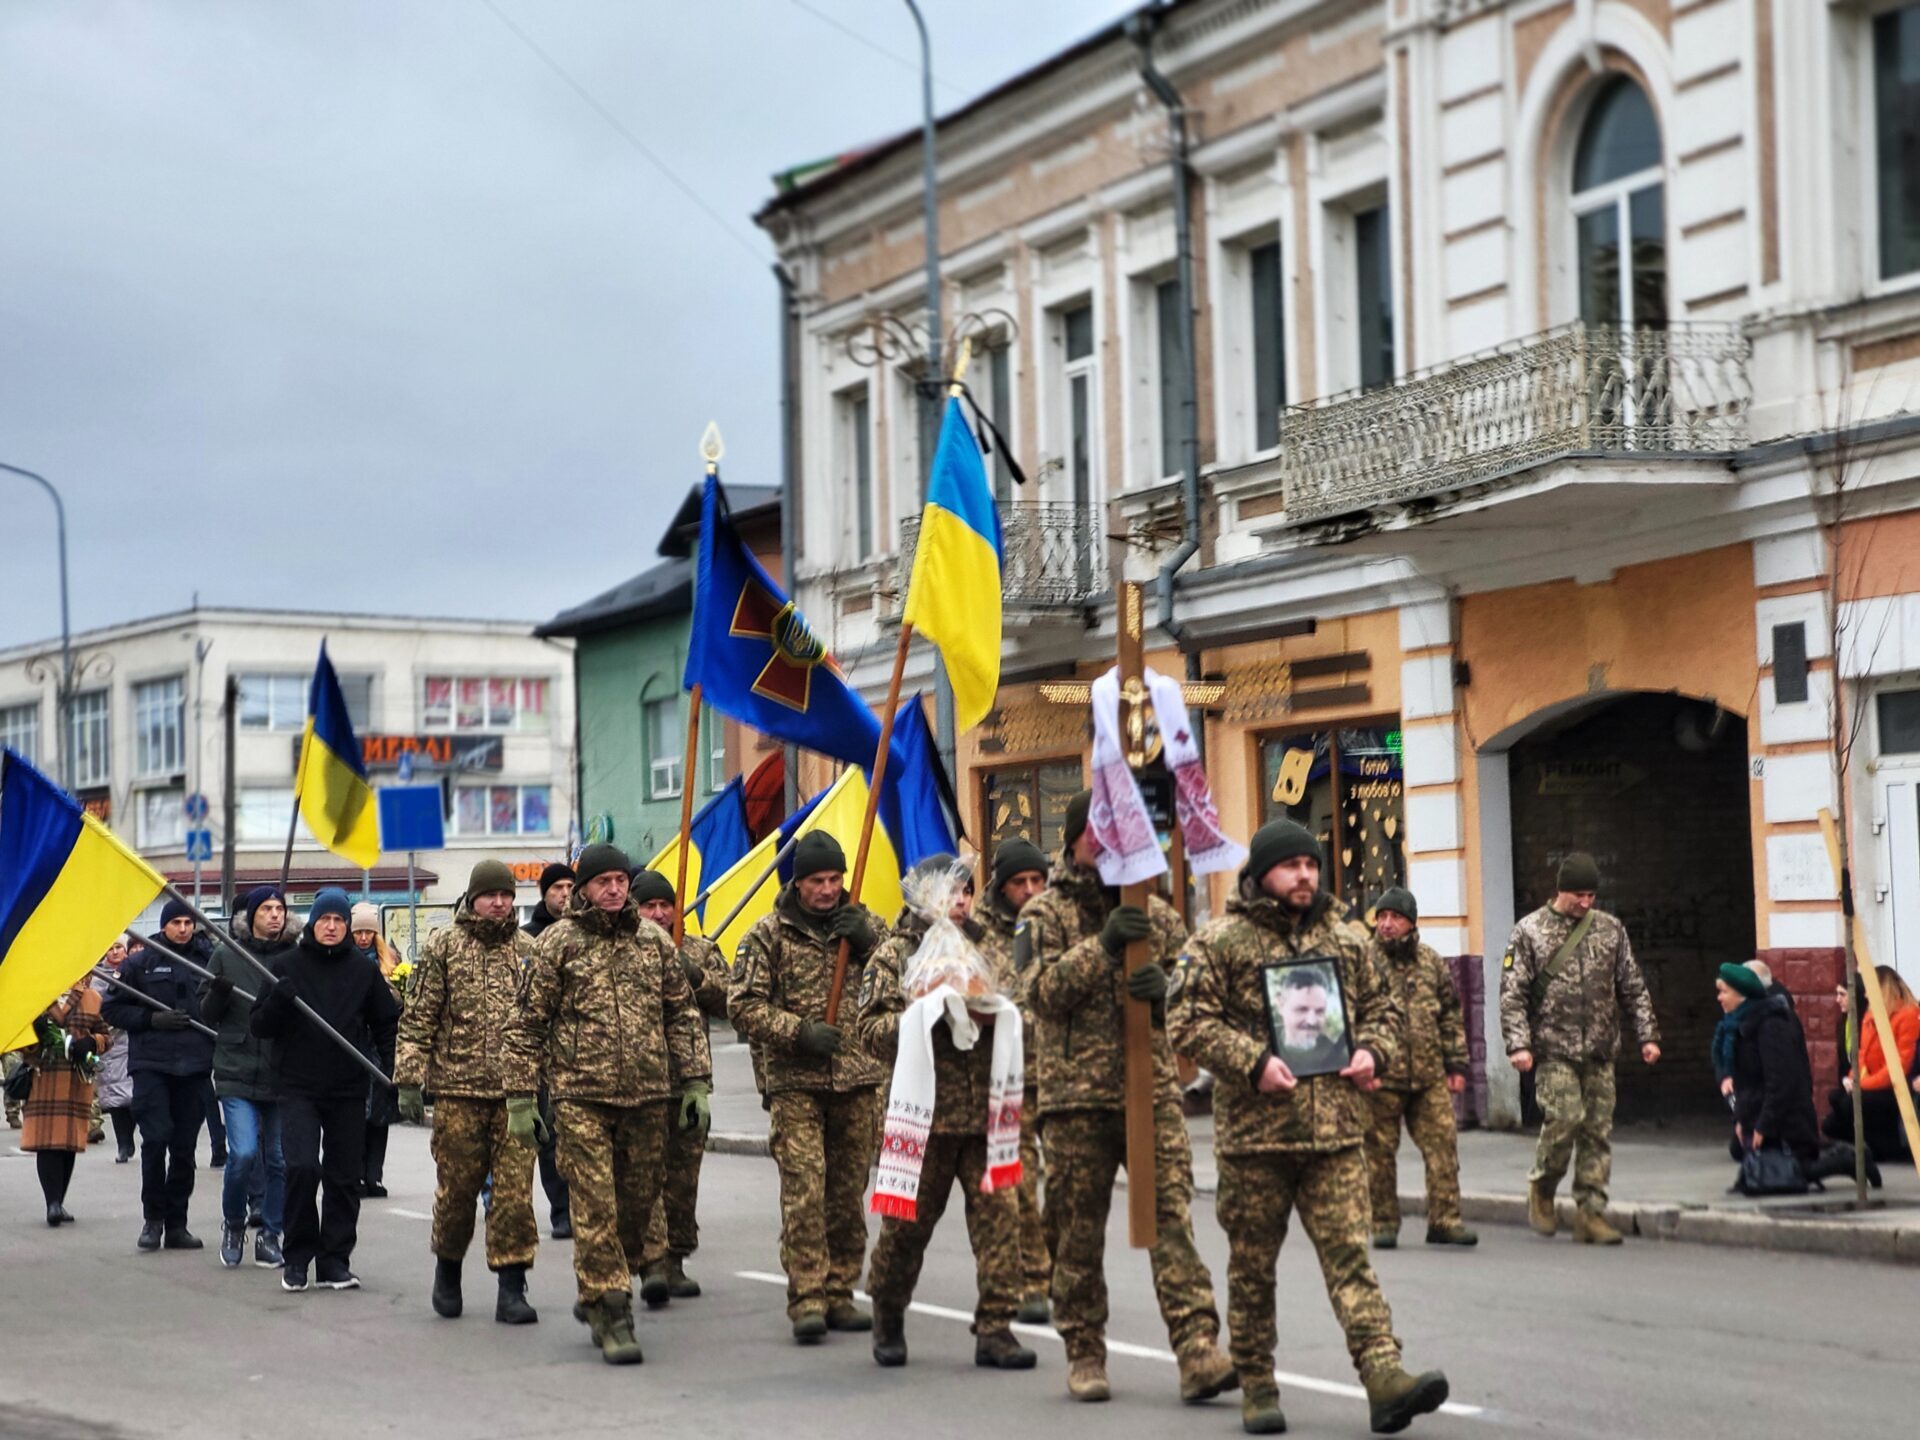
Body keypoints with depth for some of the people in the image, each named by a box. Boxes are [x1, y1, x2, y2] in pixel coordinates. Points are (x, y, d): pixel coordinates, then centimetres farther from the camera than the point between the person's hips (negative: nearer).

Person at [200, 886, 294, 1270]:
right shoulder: (226, 957, 4)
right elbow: (206, 1012, 8)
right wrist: (218, 995, -13)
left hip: (283, 1075, 1)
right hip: (238, 1072, -1)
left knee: (278, 1159, 6)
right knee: (243, 1153, -12)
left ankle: (269, 1235, 18)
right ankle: (233, 1222, 12)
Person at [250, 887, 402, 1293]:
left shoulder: (363, 970, 7)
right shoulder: (288, 965, 3)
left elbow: (387, 1024, 15)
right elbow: (259, 1026, 2)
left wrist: (392, 1073, 3)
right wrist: (278, 1000, -18)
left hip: (348, 1091, 2)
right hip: (298, 1087, -2)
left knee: (344, 1177, 5)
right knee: (302, 1168, -15)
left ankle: (334, 1260, 14)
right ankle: (297, 1257, 0)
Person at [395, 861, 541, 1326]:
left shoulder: (529, 951, 10)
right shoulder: (442, 948, 3)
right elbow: (418, 1018, 1)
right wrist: (409, 1081, -6)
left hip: (516, 1091, 2)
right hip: (458, 1088, -1)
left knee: (515, 1191, -4)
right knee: (457, 1186, 6)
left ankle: (511, 1288, 1)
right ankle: (447, 1267, 29)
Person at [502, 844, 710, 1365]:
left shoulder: (653, 939, 9)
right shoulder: (558, 942, 0)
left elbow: (683, 1014, 15)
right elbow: (527, 1024, 2)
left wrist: (695, 1082, 9)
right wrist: (520, 1098, -3)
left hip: (648, 1096, 4)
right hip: (581, 1096, -4)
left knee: (637, 1205, 9)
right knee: (595, 1209, -8)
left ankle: (596, 1296, 29)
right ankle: (611, 1317, -5)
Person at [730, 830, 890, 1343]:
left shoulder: (865, 923, 10)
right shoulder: (770, 932, 1)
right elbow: (744, 1005, -1)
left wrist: (870, 945, -9)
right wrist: (798, 1031, -13)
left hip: (859, 1079, 3)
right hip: (796, 1083, -3)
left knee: (848, 1193, 6)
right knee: (804, 1189, -12)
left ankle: (839, 1295, 14)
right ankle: (806, 1300, -11)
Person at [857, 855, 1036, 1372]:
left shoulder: (988, 953, 15)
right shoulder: (894, 956, 3)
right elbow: (872, 1031, -5)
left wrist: (994, 1016, -6)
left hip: (988, 1111, 3)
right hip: (925, 1111, -3)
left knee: (998, 1214, -5)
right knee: (909, 1220, 4)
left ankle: (995, 1329, 0)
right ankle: (887, 1318, 26)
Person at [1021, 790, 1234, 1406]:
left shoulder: (1156, 913, 12)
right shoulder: (1045, 914, 4)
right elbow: (1043, 989, -12)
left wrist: (1166, 989, -13)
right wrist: (1103, 945, -23)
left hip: (1153, 1090, 1)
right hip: (1076, 1095, -1)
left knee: (1171, 1217, -9)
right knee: (1079, 1233, 6)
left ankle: (1198, 1353, -14)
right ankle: (1085, 1355, 19)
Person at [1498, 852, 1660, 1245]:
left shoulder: (1610, 929, 11)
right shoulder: (1529, 932, 0)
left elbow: (1632, 988, 15)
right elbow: (1512, 994, -3)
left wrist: (1647, 1035, 8)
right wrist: (1518, 1044, -12)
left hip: (1600, 1051, 4)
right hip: (1555, 1050, -4)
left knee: (1599, 1131, 1)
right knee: (1565, 1117, -16)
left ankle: (1591, 1213, 6)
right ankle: (1541, 1188, 8)